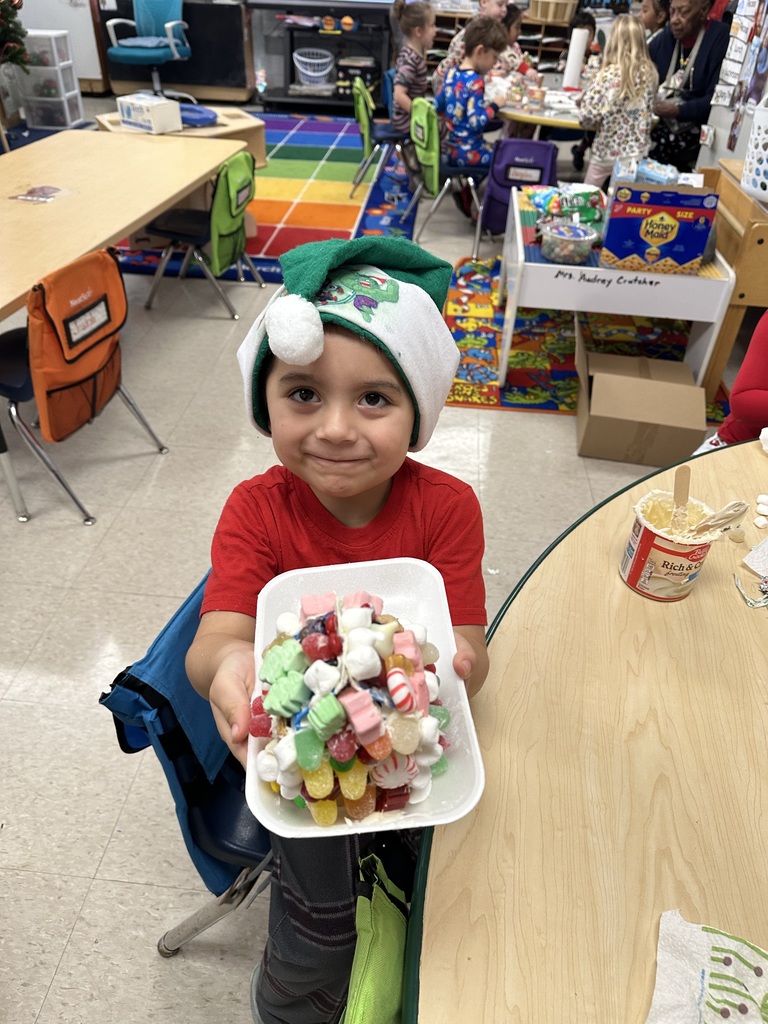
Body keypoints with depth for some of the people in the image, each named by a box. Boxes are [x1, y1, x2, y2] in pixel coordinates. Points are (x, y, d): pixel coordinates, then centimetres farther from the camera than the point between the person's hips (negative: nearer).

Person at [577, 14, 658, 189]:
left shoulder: (608, 74, -16)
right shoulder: (650, 73, -1)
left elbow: (587, 116, -17)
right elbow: (649, 114, 12)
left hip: (607, 152, -4)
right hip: (638, 152, 4)